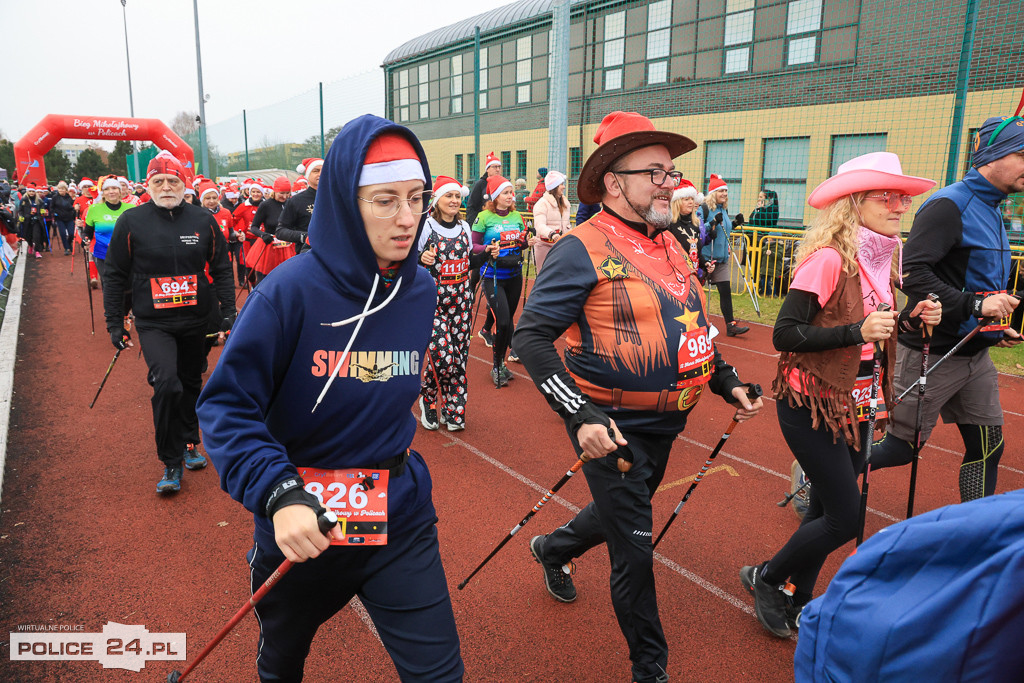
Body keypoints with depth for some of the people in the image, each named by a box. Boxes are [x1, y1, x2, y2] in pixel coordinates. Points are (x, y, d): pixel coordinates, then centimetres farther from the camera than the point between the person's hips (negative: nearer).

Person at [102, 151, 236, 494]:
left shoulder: (203, 220, 0)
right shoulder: (131, 221, -4)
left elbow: (221, 269, 7)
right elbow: (114, 275, 2)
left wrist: (228, 311, 1)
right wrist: (114, 322, 1)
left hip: (196, 320, 3)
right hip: (153, 323, -2)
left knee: (191, 384, 15)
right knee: (166, 382, -19)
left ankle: (188, 442, 37)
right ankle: (171, 463, -4)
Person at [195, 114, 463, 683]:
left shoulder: (421, 291, -4)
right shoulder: (292, 289, -20)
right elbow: (225, 405, -19)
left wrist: (393, 446, 10)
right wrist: (278, 493, -32)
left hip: (399, 517, 3)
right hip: (300, 523, -2)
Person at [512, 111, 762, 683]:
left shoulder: (669, 244, 8)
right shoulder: (583, 249, -17)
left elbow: (691, 326, 20)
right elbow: (531, 335, -21)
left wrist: (728, 383, 12)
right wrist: (581, 416, -28)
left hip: (664, 423, 8)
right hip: (613, 428, -8)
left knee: (623, 515, 27)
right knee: (635, 550, 3)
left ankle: (553, 549, 56)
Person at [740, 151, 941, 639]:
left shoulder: (883, 259, 8)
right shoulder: (828, 258, -19)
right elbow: (785, 334, -22)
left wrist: (911, 320, -2)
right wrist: (857, 332, -29)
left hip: (855, 405, 8)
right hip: (811, 403, -8)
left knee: (827, 507, 15)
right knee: (844, 517, -4)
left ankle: (797, 600, 34)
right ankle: (765, 579, 19)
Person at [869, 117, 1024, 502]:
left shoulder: (991, 210, 14)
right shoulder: (949, 205, -16)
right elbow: (913, 273, -27)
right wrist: (975, 305, -28)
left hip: (975, 354, 9)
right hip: (931, 353, -9)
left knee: (987, 448, 12)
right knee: (901, 448, 1)